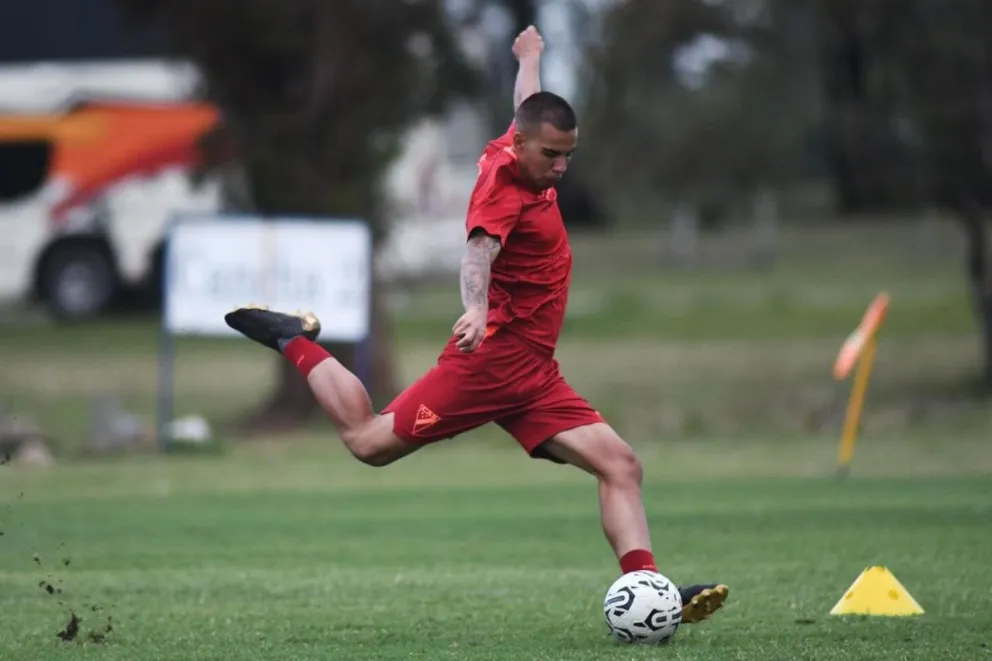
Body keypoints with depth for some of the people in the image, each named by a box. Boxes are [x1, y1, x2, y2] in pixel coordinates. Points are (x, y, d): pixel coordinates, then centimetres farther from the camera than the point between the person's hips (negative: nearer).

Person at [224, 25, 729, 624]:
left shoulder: (521, 158, 9)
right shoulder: (503, 182, -16)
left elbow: (527, 106, 34)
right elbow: (481, 245, -37)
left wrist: (532, 55, 55)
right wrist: (476, 309, -57)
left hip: (533, 374, 9)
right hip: (493, 357, -9)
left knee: (621, 466, -6)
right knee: (369, 441, -1)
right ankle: (296, 343, 21)